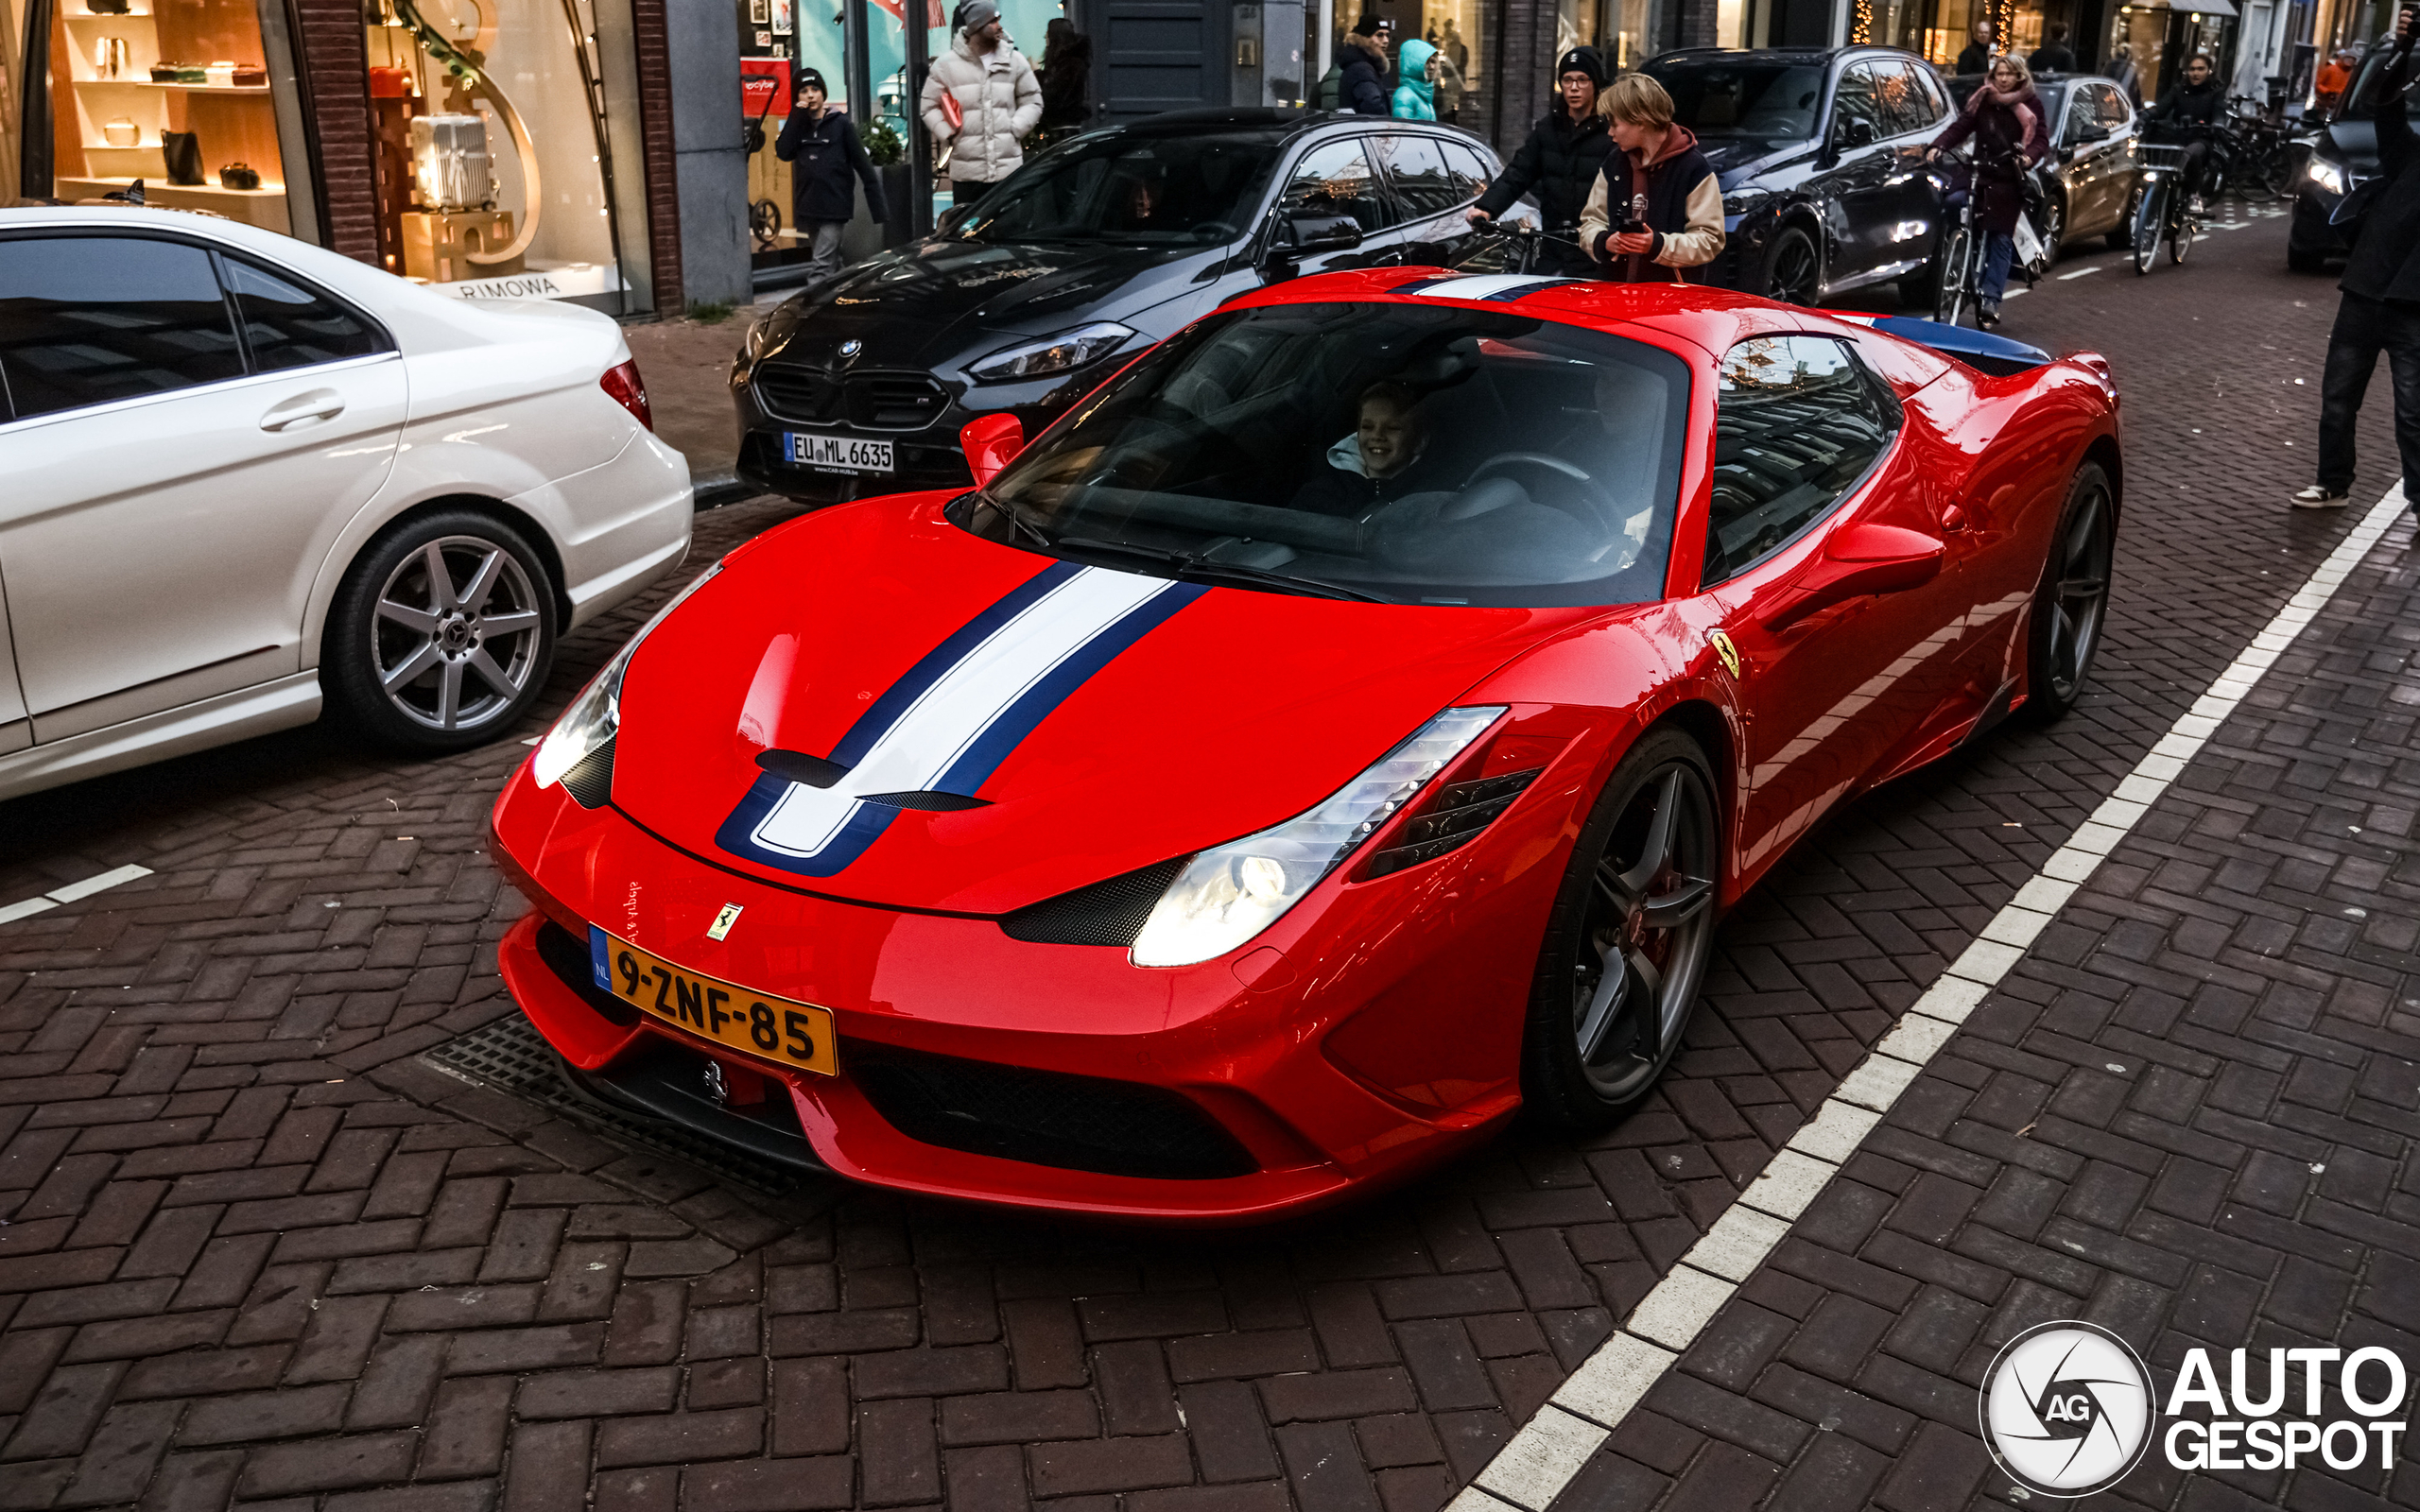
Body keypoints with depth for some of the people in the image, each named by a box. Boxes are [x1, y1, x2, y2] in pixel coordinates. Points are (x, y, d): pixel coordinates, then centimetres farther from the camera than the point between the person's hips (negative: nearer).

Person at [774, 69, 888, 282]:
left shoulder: (840, 123, -1)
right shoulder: (797, 125, 11)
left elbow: (863, 165, -3)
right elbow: (783, 152, -6)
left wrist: (879, 209, -8)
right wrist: (796, 117, -8)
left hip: (835, 207, -5)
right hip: (808, 207, 5)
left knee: (821, 267, -14)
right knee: (832, 264, 16)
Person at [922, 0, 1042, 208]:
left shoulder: (1015, 60, 7)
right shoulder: (946, 64, 2)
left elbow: (1033, 101, 12)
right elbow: (929, 105, 10)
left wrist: (1014, 130, -2)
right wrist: (949, 134, -3)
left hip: (1009, 168, 1)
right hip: (966, 171, -1)